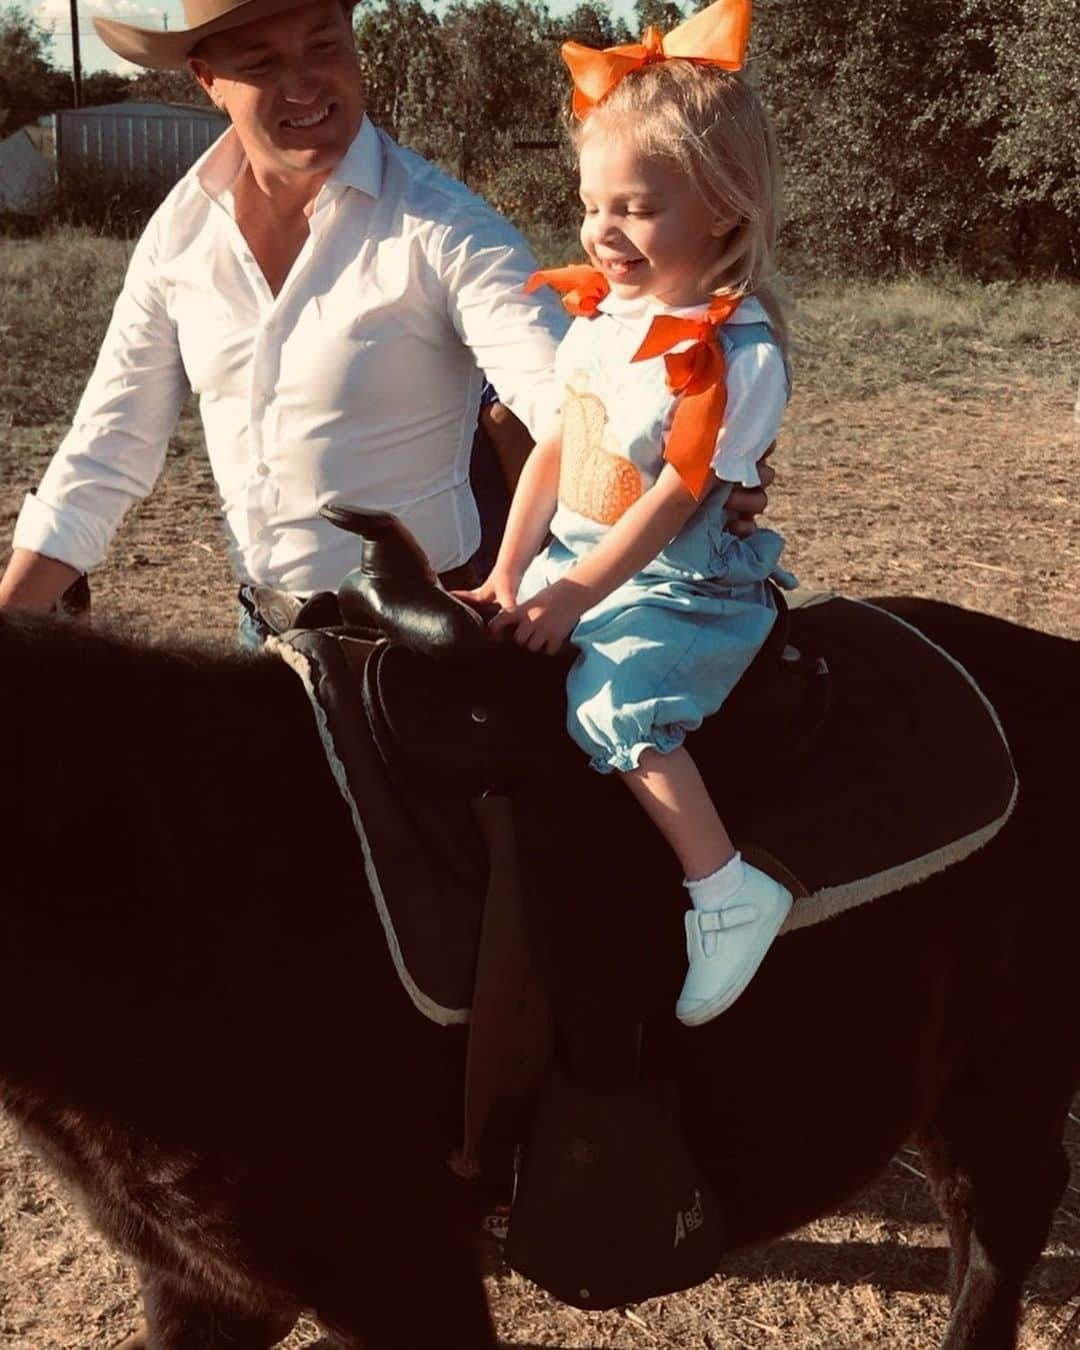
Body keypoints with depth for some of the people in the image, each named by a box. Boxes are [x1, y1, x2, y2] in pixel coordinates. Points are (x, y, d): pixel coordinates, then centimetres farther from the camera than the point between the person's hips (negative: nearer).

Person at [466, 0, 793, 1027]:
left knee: (613, 705, -27)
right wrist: (508, 573, 0)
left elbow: (671, 500, -20)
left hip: (680, 584, -8)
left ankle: (729, 892, -15)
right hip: (572, 560, 8)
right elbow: (552, 448, 7)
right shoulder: (600, 311, 5)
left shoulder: (737, 351, -18)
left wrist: (573, 597, -20)